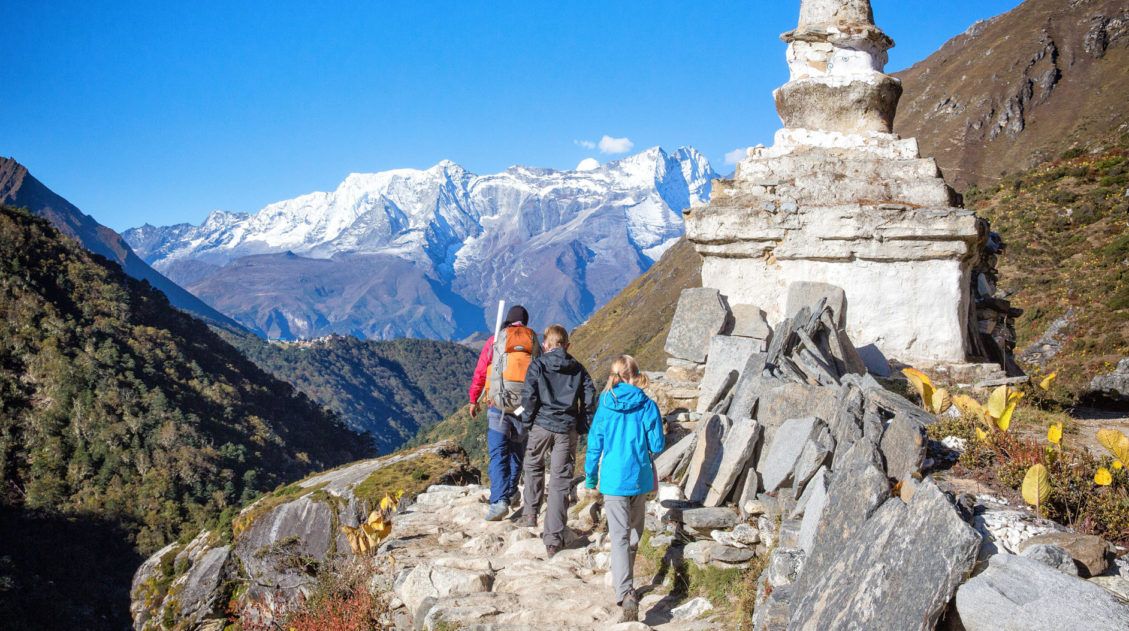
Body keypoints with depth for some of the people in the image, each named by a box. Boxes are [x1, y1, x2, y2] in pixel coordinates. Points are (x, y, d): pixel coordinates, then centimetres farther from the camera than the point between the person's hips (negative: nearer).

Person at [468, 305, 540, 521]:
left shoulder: (495, 341, 1)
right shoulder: (535, 344, 7)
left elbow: (479, 373, 3)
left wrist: (473, 400, 14)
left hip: (498, 406, -2)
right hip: (525, 406, 2)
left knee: (498, 455, -4)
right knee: (517, 450, 20)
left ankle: (499, 500, -17)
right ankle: (511, 492, 32)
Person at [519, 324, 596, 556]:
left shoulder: (537, 365, 0)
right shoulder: (578, 369, 8)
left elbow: (529, 396, -8)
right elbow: (589, 397, 4)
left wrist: (527, 422, 4)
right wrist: (582, 427, 10)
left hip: (542, 426, -1)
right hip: (567, 429, 1)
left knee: (534, 467, 26)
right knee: (560, 482, 2)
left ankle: (530, 513, 29)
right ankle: (553, 539, 0)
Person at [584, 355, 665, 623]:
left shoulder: (605, 406, -6)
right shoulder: (647, 406, -7)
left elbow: (594, 445, 0)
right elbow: (657, 446, -5)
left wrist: (590, 476, 14)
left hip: (613, 480, -1)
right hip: (640, 478, 1)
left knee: (619, 537, -5)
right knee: (634, 533, 21)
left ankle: (626, 594, -22)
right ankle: (623, 581, 38)